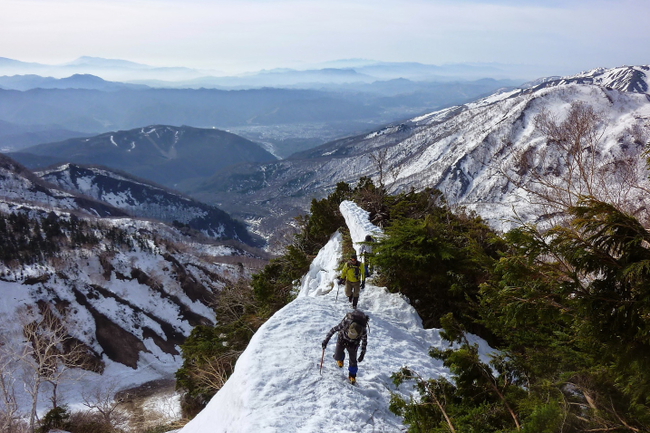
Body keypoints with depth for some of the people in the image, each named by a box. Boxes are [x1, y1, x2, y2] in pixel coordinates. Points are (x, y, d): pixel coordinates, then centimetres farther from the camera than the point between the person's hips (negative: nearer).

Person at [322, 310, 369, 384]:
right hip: (342, 339, 0)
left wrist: (362, 354, -6)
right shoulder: (345, 324, -41)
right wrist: (326, 340, -18)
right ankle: (340, 358, 39)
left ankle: (352, 375, 29)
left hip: (353, 344, 0)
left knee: (353, 360, 1)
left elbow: (364, 342, -13)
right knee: (338, 357, 0)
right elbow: (333, 330, -22)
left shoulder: (363, 331, -37)